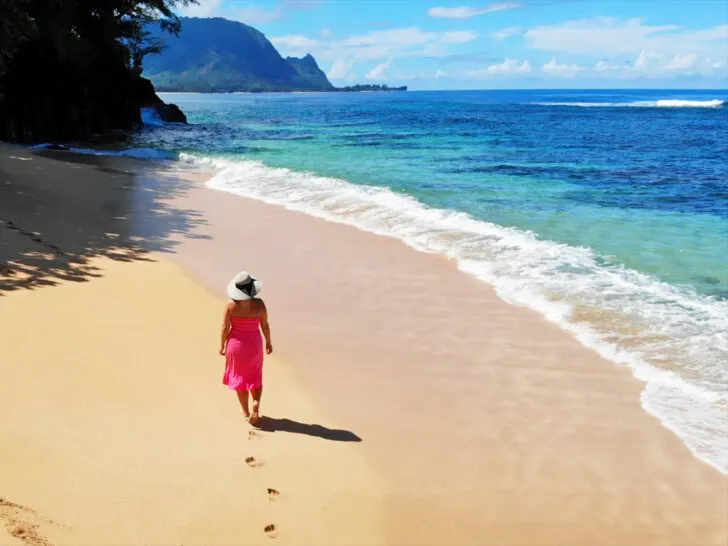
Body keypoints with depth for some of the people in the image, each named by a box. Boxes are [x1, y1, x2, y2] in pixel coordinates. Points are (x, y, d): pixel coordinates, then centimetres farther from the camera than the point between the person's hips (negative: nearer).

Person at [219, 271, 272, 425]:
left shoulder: (231, 304, -16)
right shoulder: (259, 303, -15)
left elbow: (225, 327, -11)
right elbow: (265, 325, -6)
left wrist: (222, 345, 3)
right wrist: (268, 342, 9)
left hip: (236, 343, 0)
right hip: (254, 343, 0)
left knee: (239, 377, 17)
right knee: (255, 377, 18)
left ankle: (245, 411, 24)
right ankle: (256, 403, -7)